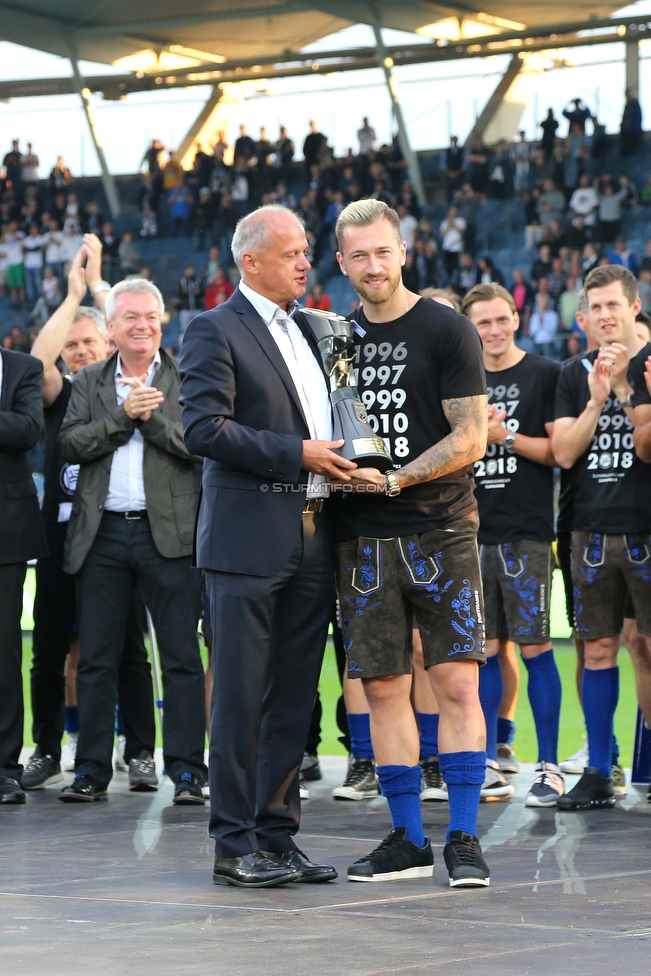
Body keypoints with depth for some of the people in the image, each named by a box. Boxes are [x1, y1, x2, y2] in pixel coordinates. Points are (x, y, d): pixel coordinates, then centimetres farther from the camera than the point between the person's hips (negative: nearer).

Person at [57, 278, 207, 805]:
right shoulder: (90, 382, 13)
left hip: (168, 532, -3)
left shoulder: (187, 379, 5)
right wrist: (124, 415, -11)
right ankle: (92, 771, 12)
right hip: (103, 535, 3)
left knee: (182, 658, -3)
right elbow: (71, 443, -1)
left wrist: (151, 416, -13)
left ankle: (187, 770, 2)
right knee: (96, 658, 5)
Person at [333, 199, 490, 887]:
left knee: (456, 682, -9)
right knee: (383, 688, 4)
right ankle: (407, 841, 12)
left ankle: (463, 838, -4)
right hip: (364, 537, 5)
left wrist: (395, 478, -17)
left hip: (439, 528, -4)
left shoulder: (446, 331, -2)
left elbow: (470, 438, -7)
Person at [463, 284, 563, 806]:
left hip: (527, 531, -4)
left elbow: (559, 450, -4)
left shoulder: (545, 375, 2)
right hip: (474, 530, 4)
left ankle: (549, 768, 0)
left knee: (535, 648, -5)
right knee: (484, 650, 5)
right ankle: (489, 765, 12)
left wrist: (506, 436, -12)